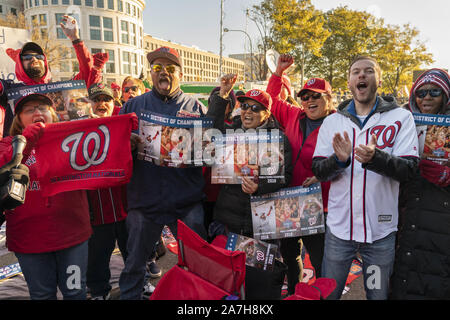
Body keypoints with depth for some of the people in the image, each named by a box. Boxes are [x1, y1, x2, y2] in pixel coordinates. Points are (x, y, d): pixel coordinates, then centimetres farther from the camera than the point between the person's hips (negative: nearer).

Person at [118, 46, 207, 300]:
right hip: (144, 200, 1)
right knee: (134, 264, 16)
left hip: (187, 202, 0)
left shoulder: (195, 107, 6)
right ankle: (129, 296, 38)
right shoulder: (133, 106, 9)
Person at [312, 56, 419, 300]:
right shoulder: (332, 121, 4)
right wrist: (338, 160, -23)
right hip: (339, 227, 2)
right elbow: (318, 171, -1)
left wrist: (375, 158, -31)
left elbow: (408, 169, -11)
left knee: (378, 295, 16)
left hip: (381, 229, -1)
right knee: (327, 294, 15)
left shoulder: (401, 118, -2)